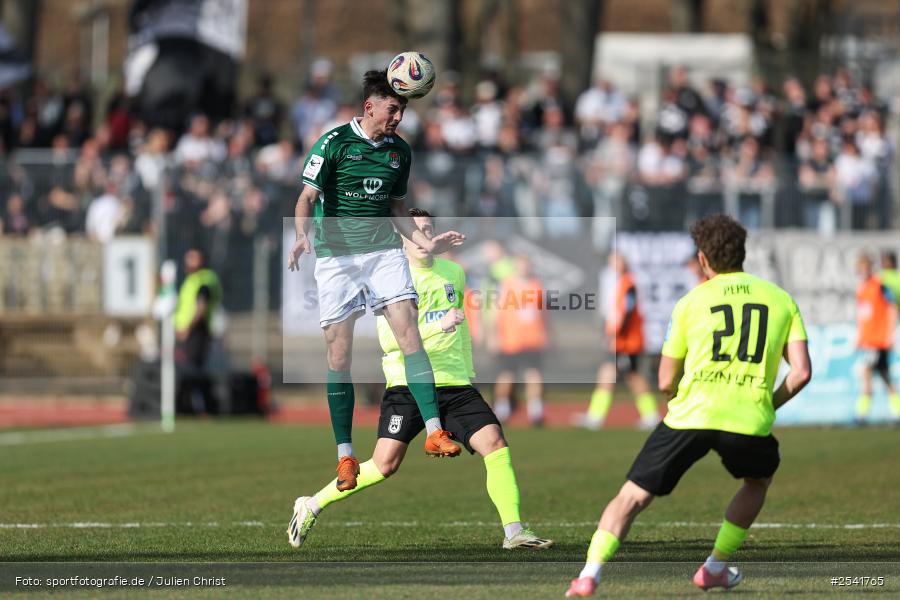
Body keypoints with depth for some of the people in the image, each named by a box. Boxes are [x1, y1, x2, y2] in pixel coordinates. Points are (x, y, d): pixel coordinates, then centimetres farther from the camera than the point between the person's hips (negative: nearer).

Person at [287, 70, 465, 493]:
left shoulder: (399, 151, 10)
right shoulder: (334, 143, -6)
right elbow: (308, 196, -11)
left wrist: (425, 243, 13)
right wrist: (302, 235, -28)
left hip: (385, 251, 3)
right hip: (336, 255, -3)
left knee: (409, 334, -14)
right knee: (339, 355, -2)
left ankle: (434, 432, -17)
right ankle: (345, 456, 6)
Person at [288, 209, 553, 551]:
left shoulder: (454, 273, 12)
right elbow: (389, 339, -19)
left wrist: (468, 371, 29)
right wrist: (438, 326, -29)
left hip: (454, 385, 5)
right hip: (408, 385, -5)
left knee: (495, 444, -12)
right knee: (385, 465, -13)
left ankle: (513, 532, -8)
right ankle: (311, 507, 3)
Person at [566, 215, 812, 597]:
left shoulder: (691, 301, 13)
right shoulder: (781, 300, 15)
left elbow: (666, 383, 14)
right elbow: (802, 372, 6)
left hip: (690, 414, -1)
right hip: (750, 421, 1)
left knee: (632, 497, 8)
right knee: (758, 480, 33)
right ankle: (715, 569, 29)